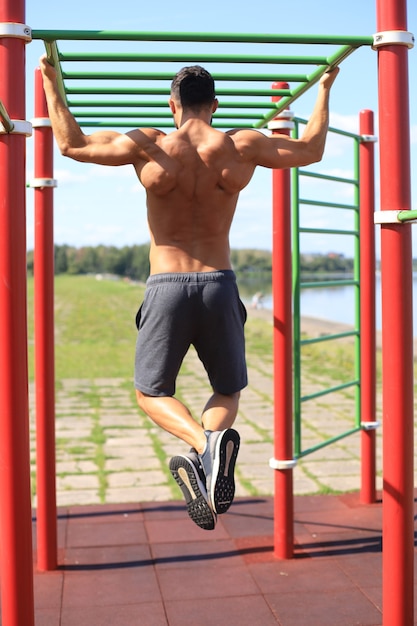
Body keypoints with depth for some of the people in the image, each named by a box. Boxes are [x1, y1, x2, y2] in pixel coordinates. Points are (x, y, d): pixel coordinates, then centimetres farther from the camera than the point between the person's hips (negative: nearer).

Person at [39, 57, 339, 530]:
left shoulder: (148, 147, -5)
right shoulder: (241, 147, -1)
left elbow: (72, 143, 6)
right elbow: (311, 150, 14)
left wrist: (50, 81, 19)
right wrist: (323, 89, 28)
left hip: (166, 288, -1)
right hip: (219, 286, 2)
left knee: (150, 392, 17)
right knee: (228, 390, 20)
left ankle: (202, 442, -16)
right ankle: (213, 440, -16)